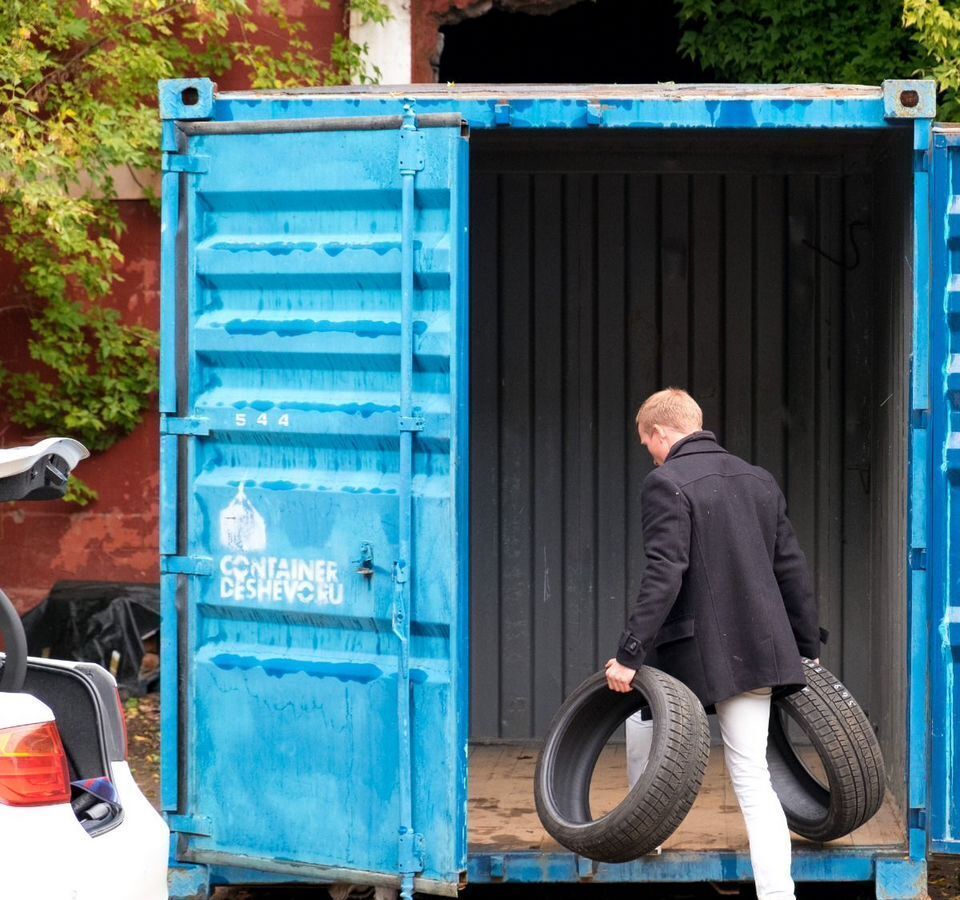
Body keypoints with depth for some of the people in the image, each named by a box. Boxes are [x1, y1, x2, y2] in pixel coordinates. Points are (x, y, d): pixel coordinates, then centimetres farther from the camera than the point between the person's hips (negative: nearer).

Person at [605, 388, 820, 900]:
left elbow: (663, 578, -18)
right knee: (752, 777, 1)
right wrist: (807, 646, 22)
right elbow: (792, 570, 14)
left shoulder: (667, 484, -10)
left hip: (692, 652, -5)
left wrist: (630, 654, -17)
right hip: (758, 649, 5)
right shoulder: (759, 481, 12)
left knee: (642, 719, 24)